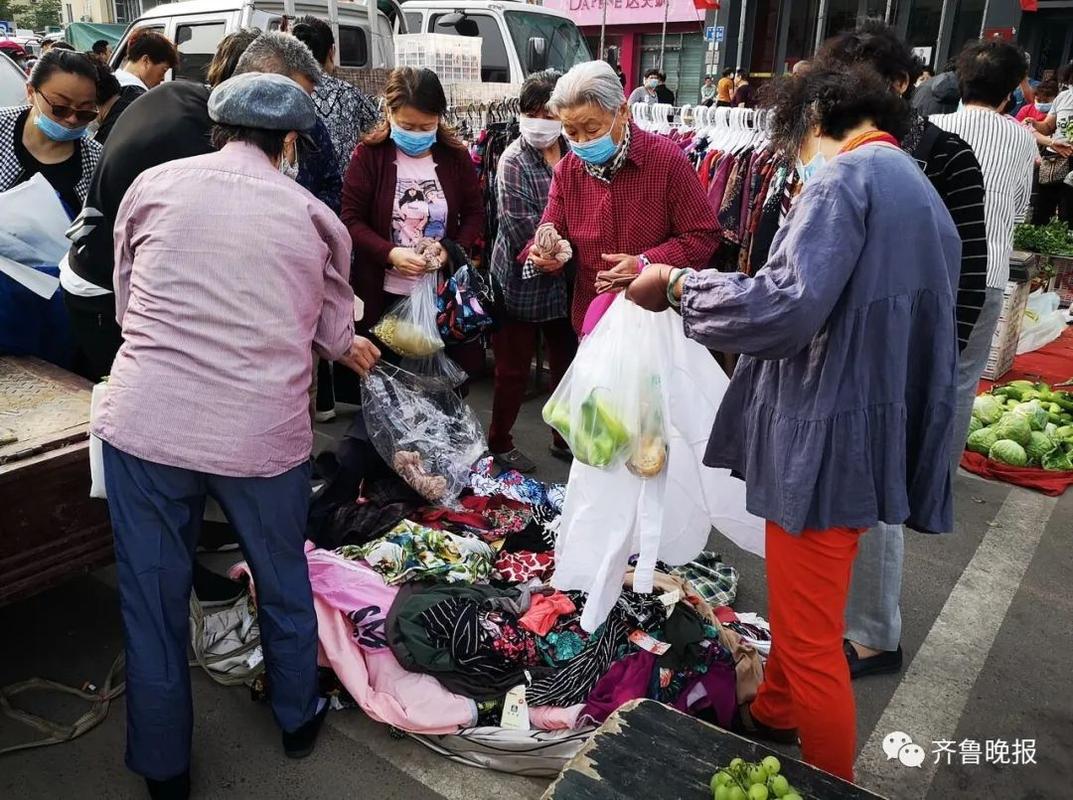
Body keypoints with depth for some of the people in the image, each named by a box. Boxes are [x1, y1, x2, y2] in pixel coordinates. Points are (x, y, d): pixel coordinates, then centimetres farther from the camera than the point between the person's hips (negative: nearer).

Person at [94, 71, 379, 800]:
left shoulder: (153, 185, 6)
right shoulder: (311, 215, 5)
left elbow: (125, 303, 15)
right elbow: (333, 328, 17)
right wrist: (353, 348, 41)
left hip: (145, 424, 1)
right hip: (264, 433, 0)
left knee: (153, 598, 15)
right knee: (285, 581, 22)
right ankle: (298, 718, 43)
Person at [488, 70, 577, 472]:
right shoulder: (514, 161, -11)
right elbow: (522, 229, -18)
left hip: (566, 283, 5)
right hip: (523, 283, -5)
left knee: (567, 363, 16)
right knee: (513, 370, 7)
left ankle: (565, 436, 35)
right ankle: (499, 443, 26)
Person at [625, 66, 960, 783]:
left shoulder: (846, 174, -12)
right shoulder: (920, 191, 18)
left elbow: (787, 308, -25)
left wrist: (678, 285, -14)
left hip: (828, 437, -10)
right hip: (866, 429, 10)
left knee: (810, 640, 3)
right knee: (799, 605, 26)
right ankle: (773, 716, 45)